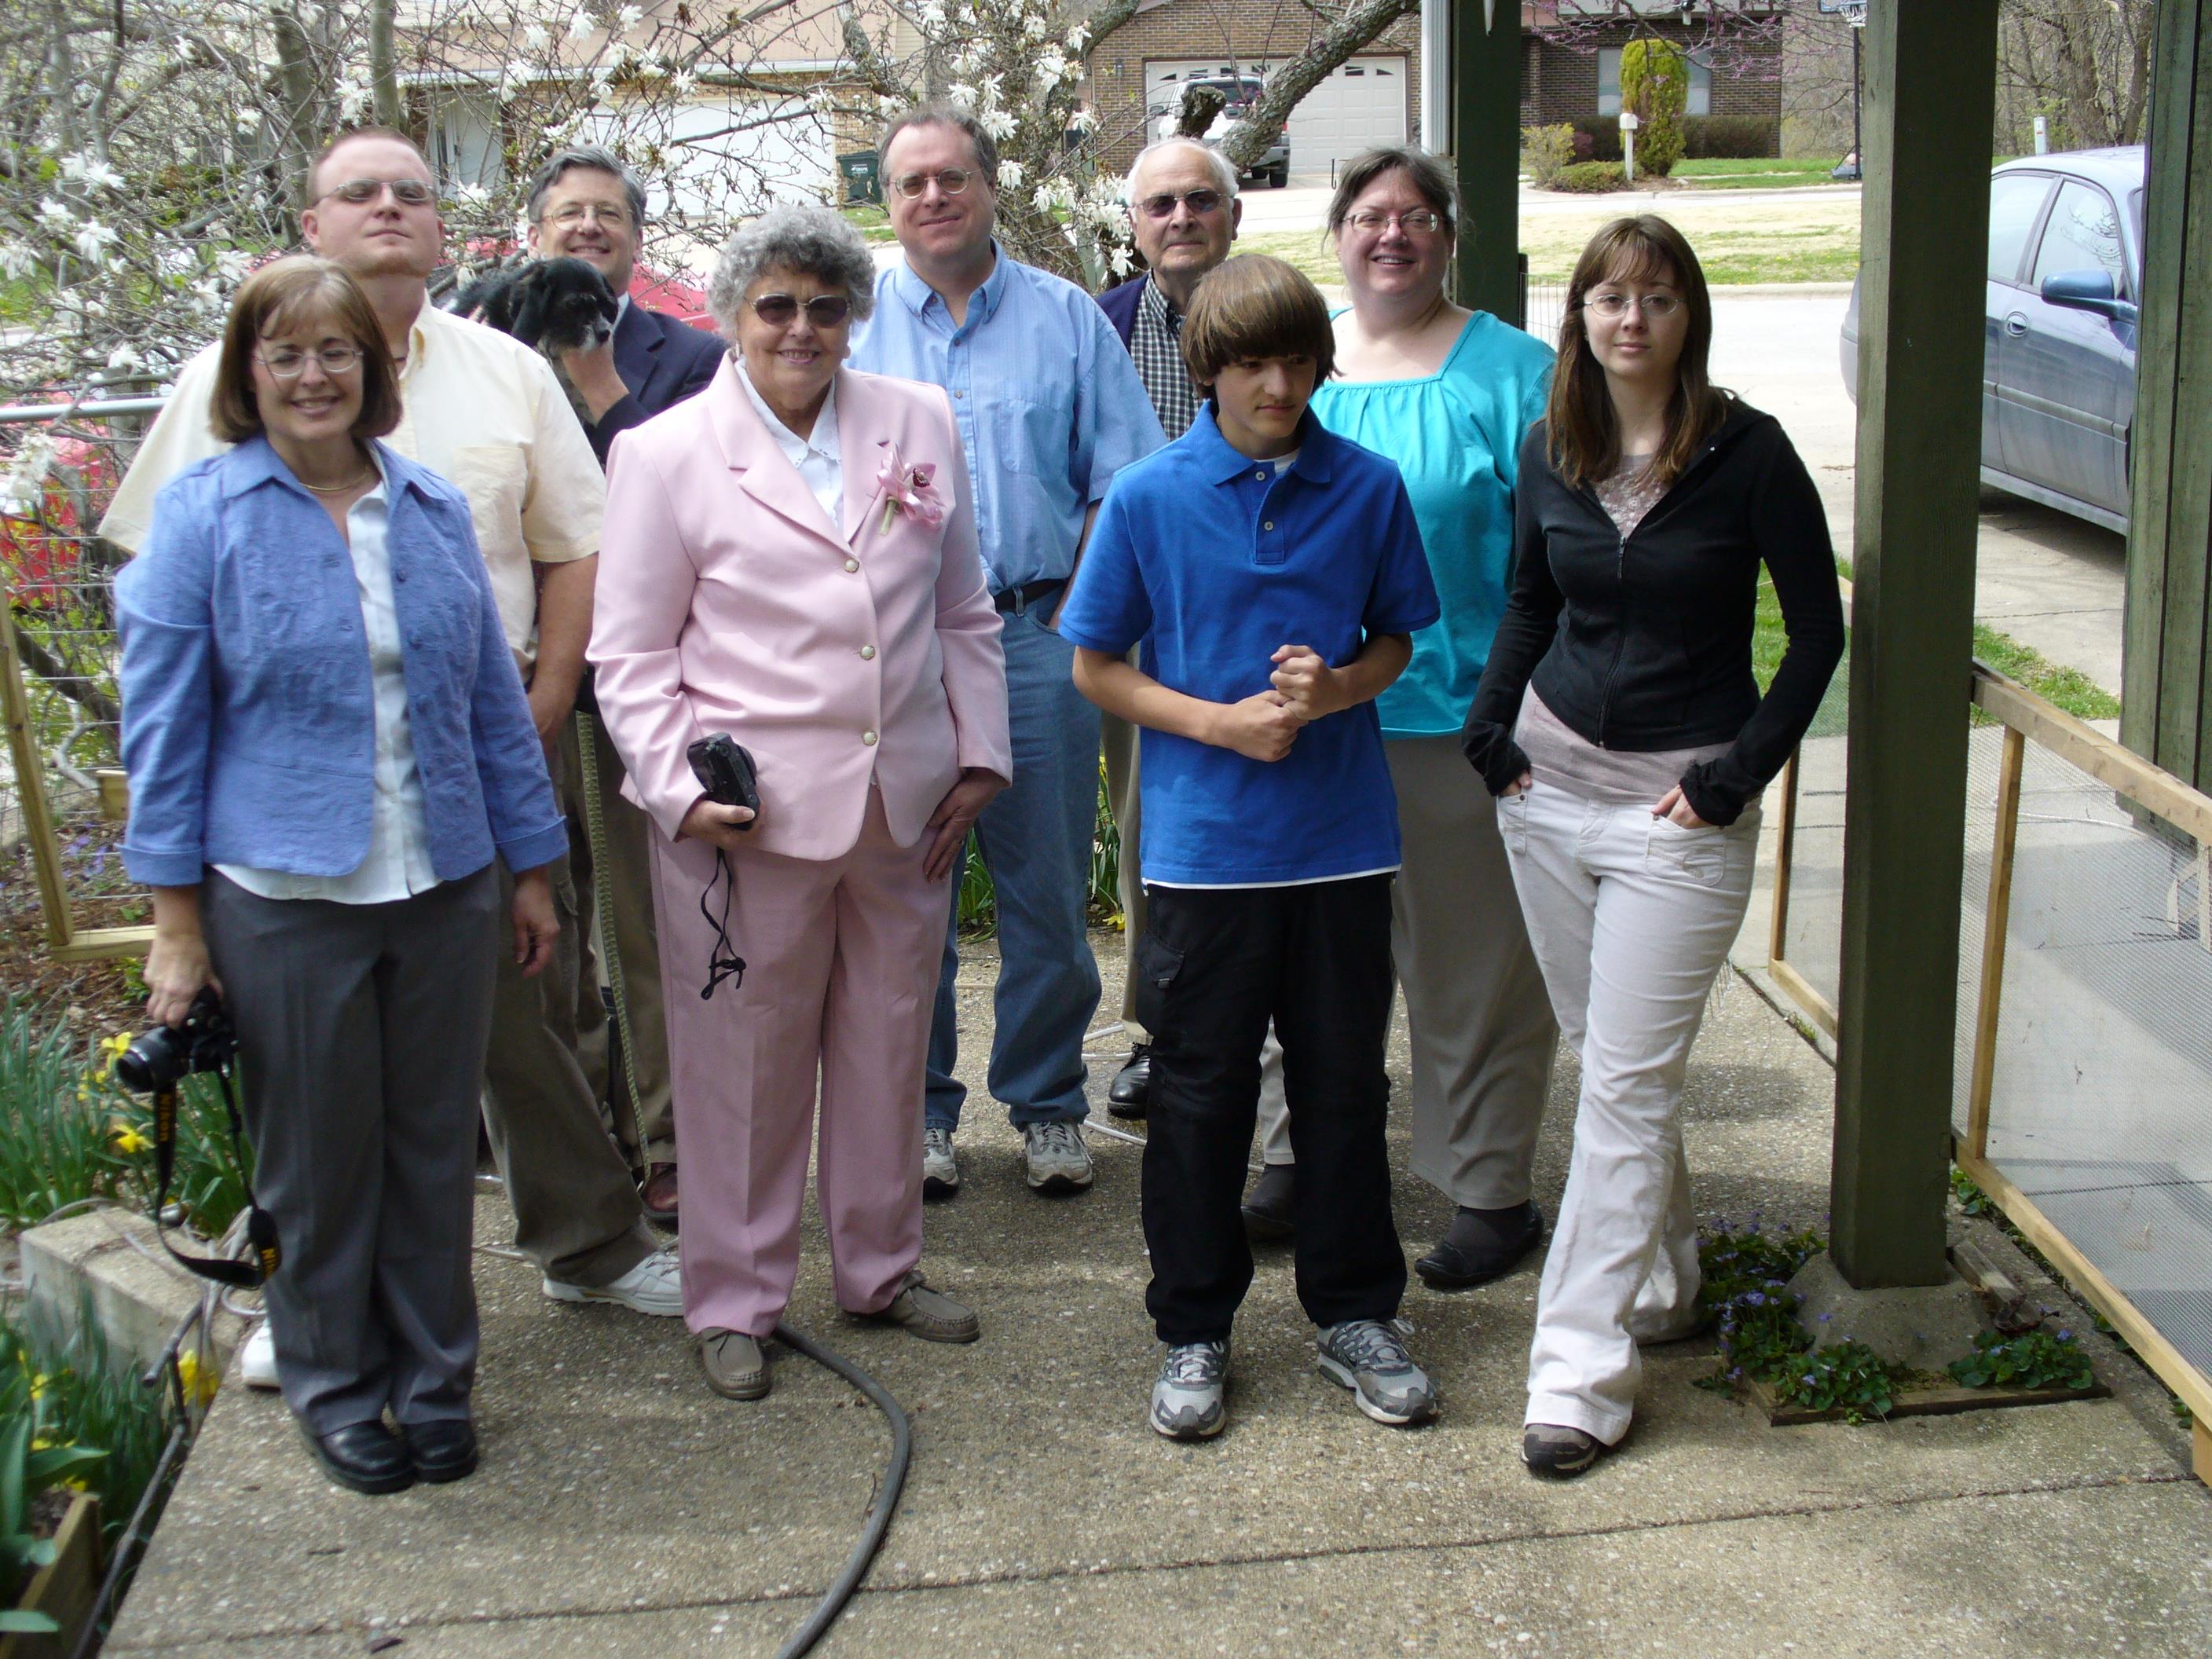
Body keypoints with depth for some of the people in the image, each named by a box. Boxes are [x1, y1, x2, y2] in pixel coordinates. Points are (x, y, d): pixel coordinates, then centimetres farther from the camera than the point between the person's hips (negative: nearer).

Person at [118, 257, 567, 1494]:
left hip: (446, 884, 3)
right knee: (320, 1159, 9)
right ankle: (336, 1387, 27)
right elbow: (165, 726, -3)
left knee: (437, 1144, 11)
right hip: (286, 893, -3)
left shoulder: (434, 510, 6)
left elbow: (495, 699, 11)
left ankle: (435, 1377, 28)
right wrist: (177, 917, -5)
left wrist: (533, 865, 11)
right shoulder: (203, 518, -3)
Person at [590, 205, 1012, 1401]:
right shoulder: (665, 454, -2)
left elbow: (963, 615, 15)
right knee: (743, 1058, 4)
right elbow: (630, 657, -1)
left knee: (888, 1044, 15)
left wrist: (978, 757, 9)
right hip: (750, 813, -4)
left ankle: (882, 1266, 33)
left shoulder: (920, 425, 9)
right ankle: (733, 1301, 21)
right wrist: (678, 788, -12)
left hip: (905, 805, 4)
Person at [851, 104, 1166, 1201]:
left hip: (1036, 634, 0)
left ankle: (1046, 1104, 19)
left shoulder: (1065, 317, 8)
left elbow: (1119, 484, 7)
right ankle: (919, 1109, 19)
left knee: (1048, 893, 5)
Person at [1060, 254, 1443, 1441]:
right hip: (1205, 840, -1)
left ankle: (1354, 1314, 28)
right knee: (1200, 1090, 8)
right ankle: (1193, 1331, 22)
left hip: (1342, 838, 2)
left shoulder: (1368, 488, 0)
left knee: (1345, 1080, 11)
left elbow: (1397, 640, 11)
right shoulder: (1149, 497, -5)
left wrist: (1333, 687, -11)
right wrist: (1221, 722, -13)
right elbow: (1096, 666, 0)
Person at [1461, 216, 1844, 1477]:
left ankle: (1583, 1367, -3)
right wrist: (1492, 726, 4)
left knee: (1629, 1080, -6)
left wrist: (1737, 777, -10)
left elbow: (1819, 630, -5)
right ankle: (1665, 1278, 33)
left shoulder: (1748, 452, -9)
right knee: (1604, 1050, 14)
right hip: (1553, 777, 5)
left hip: (1680, 803, -5)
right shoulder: (1551, 450, 4)